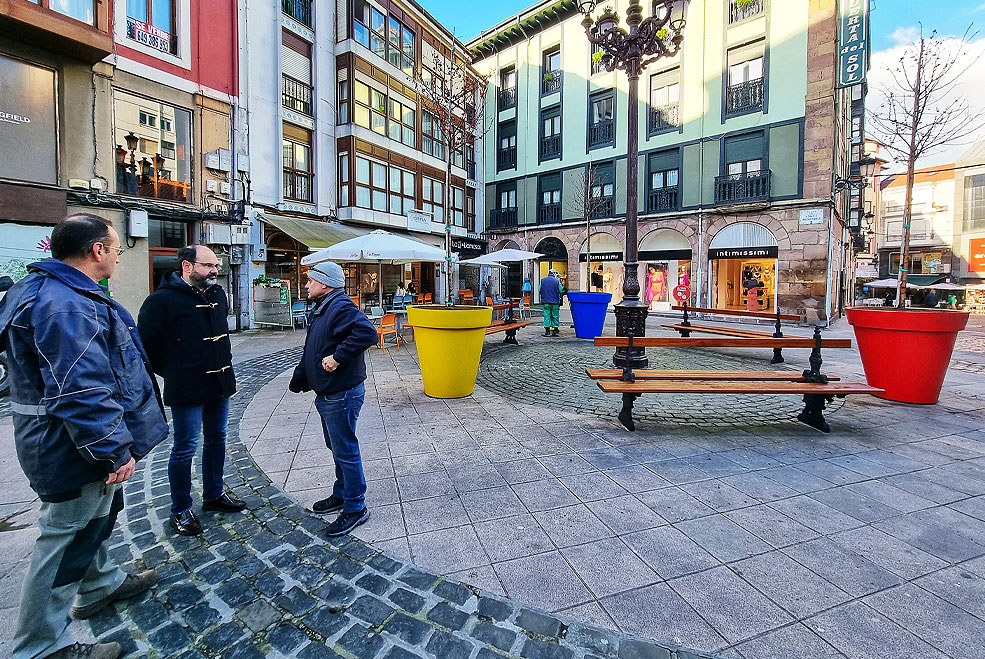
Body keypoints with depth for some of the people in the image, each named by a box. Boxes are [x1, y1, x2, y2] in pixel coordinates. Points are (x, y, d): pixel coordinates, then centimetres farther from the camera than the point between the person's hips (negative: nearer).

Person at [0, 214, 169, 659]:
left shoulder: (58, 292, 10)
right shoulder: (67, 305, -27)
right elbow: (82, 392, -32)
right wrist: (115, 452, -27)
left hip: (77, 444, 11)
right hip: (76, 453, -11)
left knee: (96, 518, 27)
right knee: (67, 539, 5)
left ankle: (101, 585, 48)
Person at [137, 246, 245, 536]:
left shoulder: (217, 293, 8)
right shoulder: (164, 299, -15)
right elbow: (147, 340, -12)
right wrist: (171, 371, -3)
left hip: (220, 383, 7)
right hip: (187, 390, -7)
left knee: (216, 440, 17)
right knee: (185, 448, 4)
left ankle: (214, 495, 35)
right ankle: (180, 510, 22)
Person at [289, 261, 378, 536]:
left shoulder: (342, 307, -19)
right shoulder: (321, 309, 14)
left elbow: (367, 333, -37)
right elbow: (310, 352, 23)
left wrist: (338, 356, -31)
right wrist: (299, 380, 20)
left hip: (341, 396, -11)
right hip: (327, 395, 11)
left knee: (345, 451, 0)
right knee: (337, 447, 22)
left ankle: (355, 508, 15)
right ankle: (341, 494, 39)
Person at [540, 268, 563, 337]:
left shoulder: (542, 280, 4)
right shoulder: (557, 281, -3)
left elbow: (540, 291, 8)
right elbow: (561, 291, -1)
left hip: (545, 302, 1)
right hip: (555, 302, -1)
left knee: (547, 316, 3)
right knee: (555, 316, 7)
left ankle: (547, 331, 2)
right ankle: (555, 331, 11)